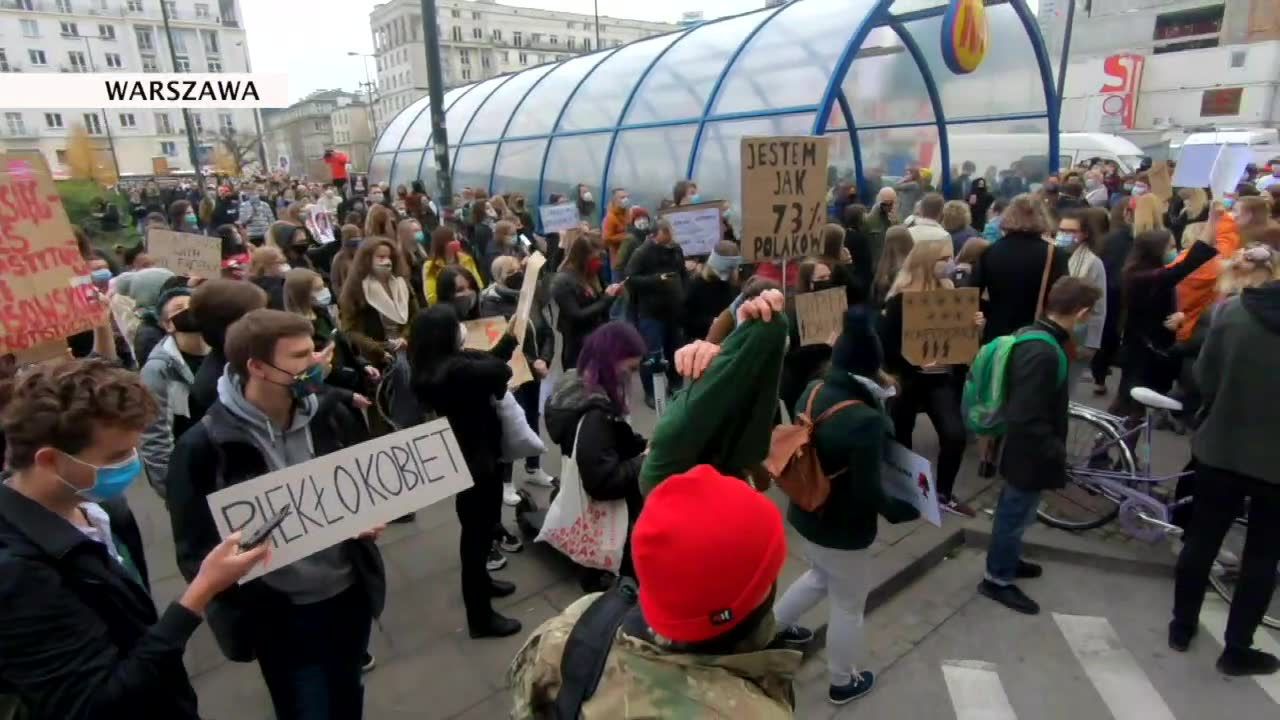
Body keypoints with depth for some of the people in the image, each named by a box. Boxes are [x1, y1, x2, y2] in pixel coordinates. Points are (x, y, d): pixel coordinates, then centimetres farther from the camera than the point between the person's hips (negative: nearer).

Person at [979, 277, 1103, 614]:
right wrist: (1056, 452, -18)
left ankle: (1007, 560, 45)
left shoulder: (1031, 335, 1)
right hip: (1031, 453, -10)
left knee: (1014, 510, 25)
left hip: (1021, 447, 10)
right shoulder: (1043, 353, -31)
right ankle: (998, 579, 24)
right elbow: (1028, 420, -32)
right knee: (1016, 513, 7)